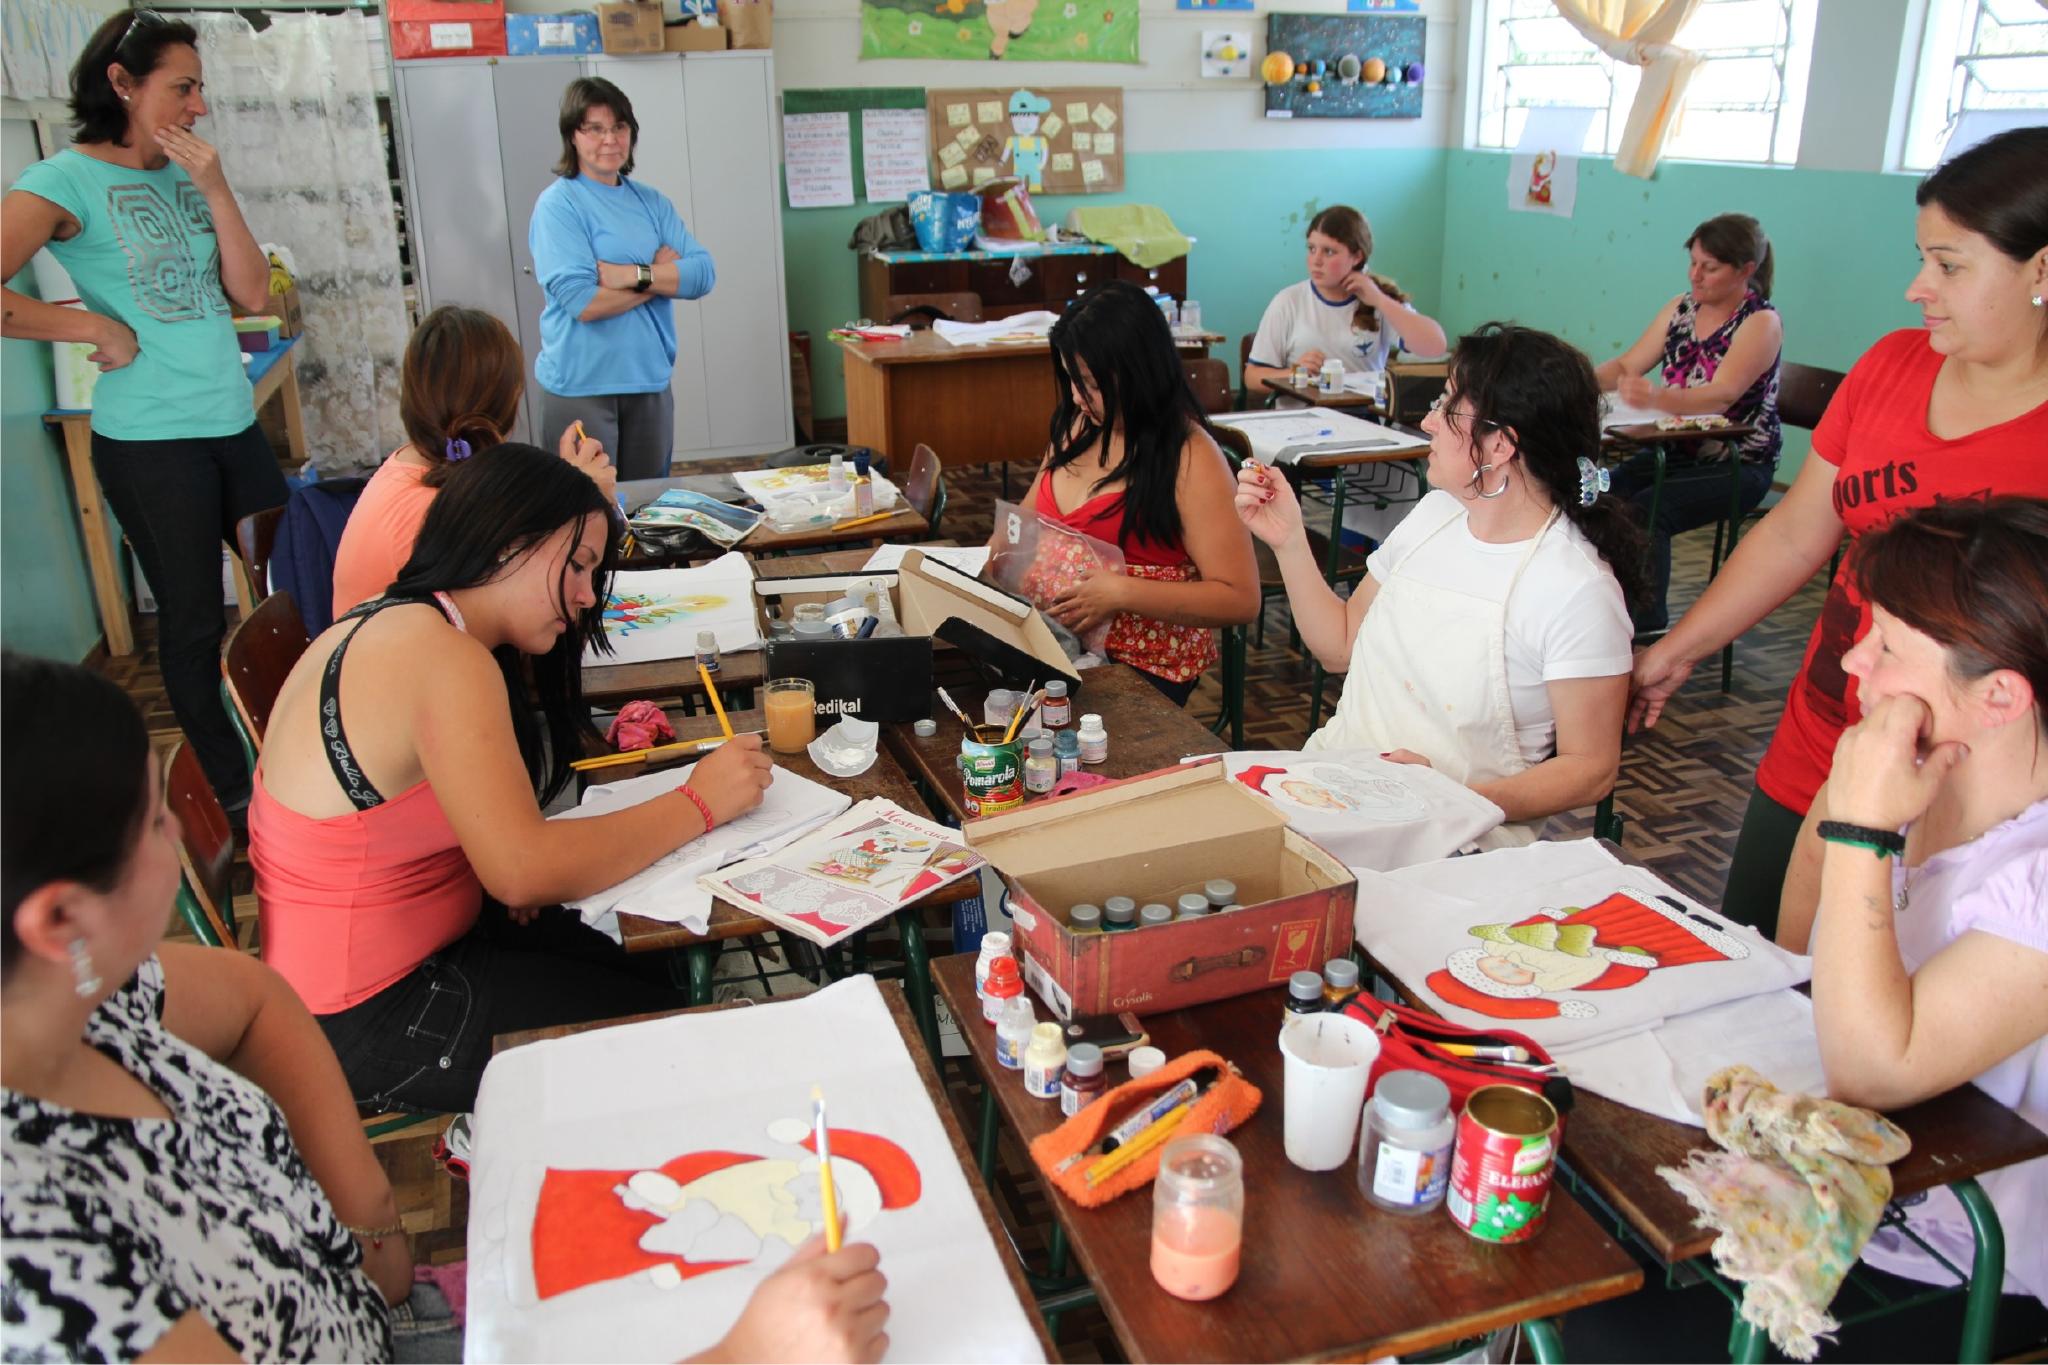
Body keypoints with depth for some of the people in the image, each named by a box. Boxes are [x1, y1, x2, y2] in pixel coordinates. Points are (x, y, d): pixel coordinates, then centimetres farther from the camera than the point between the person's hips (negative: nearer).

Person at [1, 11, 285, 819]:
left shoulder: (188, 177, 8)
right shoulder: (66, 182, -10)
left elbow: (253, 294, 2)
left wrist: (216, 191, -6)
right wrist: (98, 329, -14)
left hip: (235, 425, 6)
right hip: (147, 441, -6)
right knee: (193, 622, 4)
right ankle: (230, 789, 21)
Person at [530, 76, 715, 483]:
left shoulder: (651, 202, 10)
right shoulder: (559, 203, -7)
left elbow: (703, 275, -1)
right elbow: (583, 303, -18)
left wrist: (634, 274, -16)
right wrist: (664, 273, -7)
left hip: (651, 381, 5)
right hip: (581, 387, -5)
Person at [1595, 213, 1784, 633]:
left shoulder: (1762, 323, -11)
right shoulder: (1681, 308, 8)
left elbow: (1723, 394, -27)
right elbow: (1627, 366, 6)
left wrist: (1657, 398, -47)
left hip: (1737, 465, -6)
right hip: (1677, 451, 6)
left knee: (1647, 510, -31)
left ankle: (1648, 630, -29)